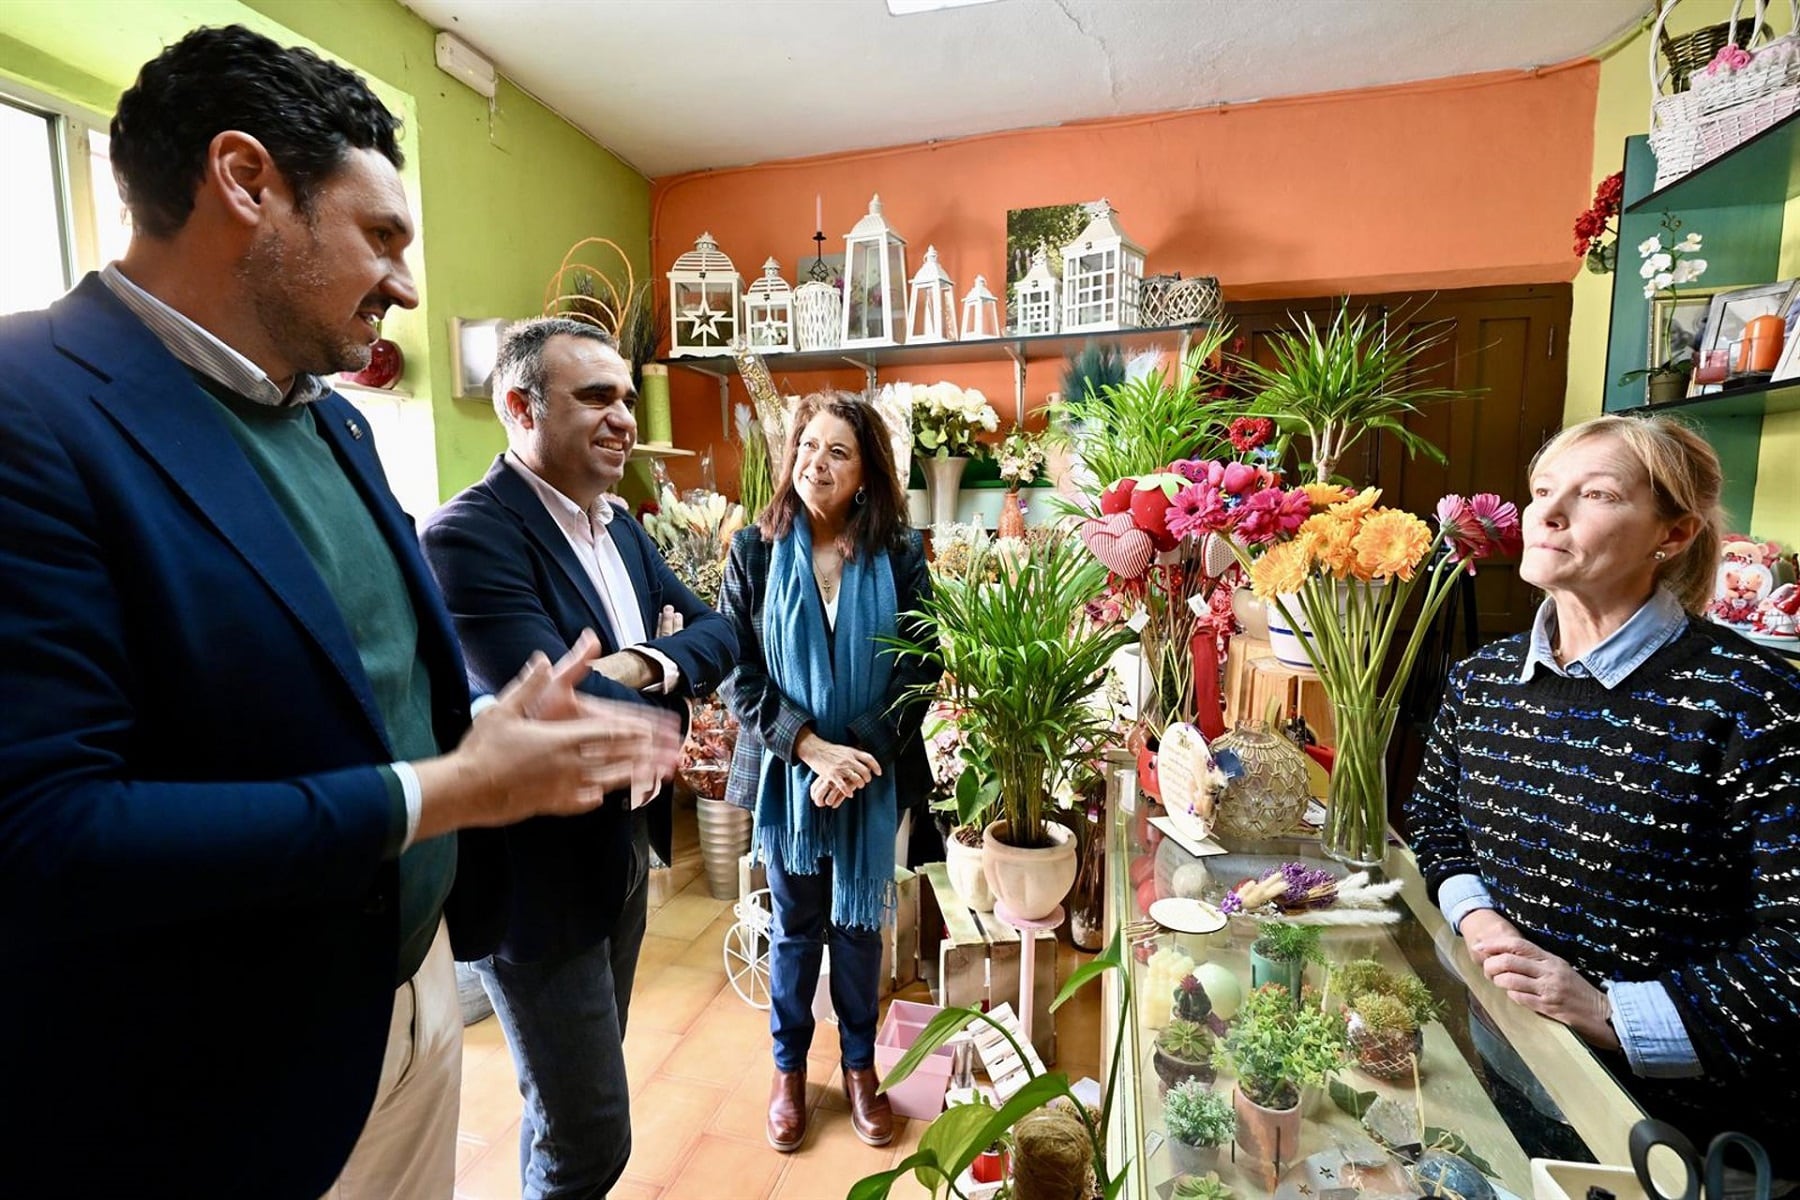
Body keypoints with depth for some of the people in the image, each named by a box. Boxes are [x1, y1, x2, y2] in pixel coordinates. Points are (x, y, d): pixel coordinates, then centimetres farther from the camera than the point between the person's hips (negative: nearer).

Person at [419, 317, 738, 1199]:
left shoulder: (620, 527, 5)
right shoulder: (469, 534, -22)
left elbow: (718, 634, 2)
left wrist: (648, 664, -18)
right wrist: (665, 719, -12)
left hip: (624, 849, 8)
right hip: (540, 876, -8)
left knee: (572, 1097, 28)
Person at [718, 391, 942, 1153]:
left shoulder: (898, 555, -7)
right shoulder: (756, 551, -6)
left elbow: (922, 670, -7)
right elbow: (738, 673, -8)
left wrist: (859, 758, -16)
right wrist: (811, 747, -18)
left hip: (873, 775, 0)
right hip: (785, 773, 0)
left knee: (858, 924, 16)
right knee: (794, 927, 17)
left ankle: (859, 1064, 40)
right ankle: (789, 1067, 40)